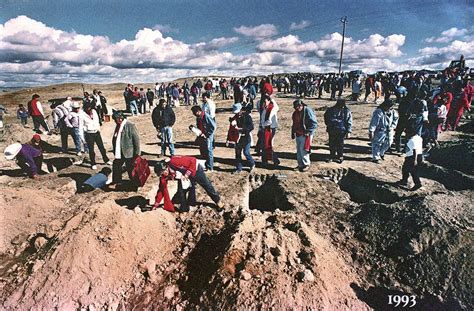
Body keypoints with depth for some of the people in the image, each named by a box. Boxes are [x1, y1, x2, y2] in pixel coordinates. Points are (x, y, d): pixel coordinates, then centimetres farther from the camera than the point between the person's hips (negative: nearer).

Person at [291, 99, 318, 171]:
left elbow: (314, 123, -17)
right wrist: (293, 133, 17)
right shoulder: (296, 113, 8)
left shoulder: (307, 111, -15)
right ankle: (300, 164, 24)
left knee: (303, 150, -7)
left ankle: (306, 164, 9)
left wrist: (308, 132, -20)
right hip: (298, 134, 8)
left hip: (305, 135, -8)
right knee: (299, 150, 12)